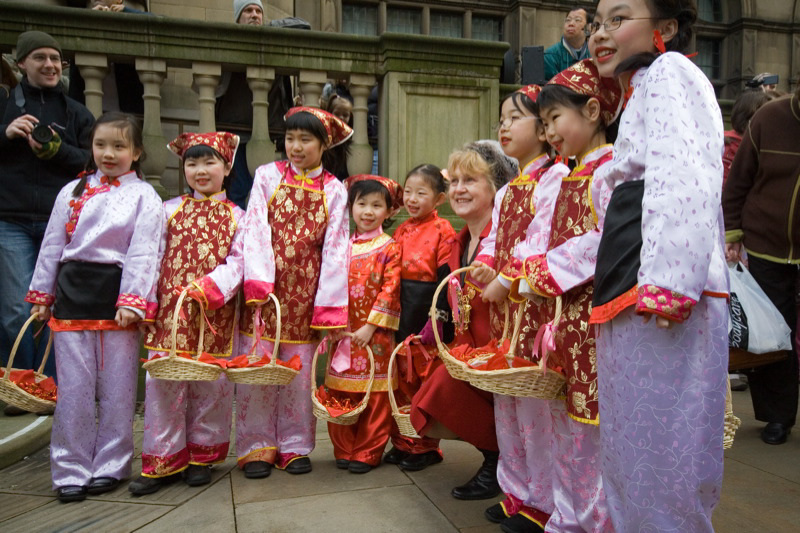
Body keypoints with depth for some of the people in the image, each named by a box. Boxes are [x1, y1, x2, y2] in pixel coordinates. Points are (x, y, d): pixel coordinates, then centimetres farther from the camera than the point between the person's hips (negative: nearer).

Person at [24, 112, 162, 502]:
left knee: (117, 387, 5)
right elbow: (52, 245, 13)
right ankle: (71, 469, 18)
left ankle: (110, 465, 20)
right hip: (73, 292, 3)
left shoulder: (144, 196, 0)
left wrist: (132, 300, -15)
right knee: (73, 387, 7)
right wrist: (42, 294, 12)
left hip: (116, 294, -3)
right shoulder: (72, 191, 12)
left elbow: (142, 253, -7)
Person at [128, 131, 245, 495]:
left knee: (210, 385, 8)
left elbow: (239, 261, -5)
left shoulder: (236, 216, 6)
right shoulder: (168, 210, 9)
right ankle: (163, 461, 16)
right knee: (164, 383, 2)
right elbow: (153, 258, 5)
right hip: (169, 313, 1)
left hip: (215, 315, 0)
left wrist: (208, 288, -20)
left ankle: (201, 456, 25)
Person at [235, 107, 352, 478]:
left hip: (306, 293, 1)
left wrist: (329, 307, -6)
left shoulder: (334, 190, 5)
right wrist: (259, 286, -15)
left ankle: (294, 445, 21)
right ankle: (257, 446, 17)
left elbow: (335, 248, 0)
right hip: (266, 288, 0)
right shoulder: (267, 176, 5)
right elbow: (256, 232, -4)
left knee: (299, 370, 6)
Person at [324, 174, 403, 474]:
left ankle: (367, 453, 18)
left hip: (375, 336, -4)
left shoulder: (389, 249, -4)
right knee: (340, 394, 10)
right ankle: (344, 450, 25)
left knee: (375, 398, 3)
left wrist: (370, 326, -14)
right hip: (343, 334, 4)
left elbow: (389, 291, -10)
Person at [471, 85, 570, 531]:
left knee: (535, 400, -3)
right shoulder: (507, 190, 19)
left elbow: (542, 240, -17)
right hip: (503, 302, 9)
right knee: (506, 399, 15)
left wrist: (506, 279, -18)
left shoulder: (554, 177, -7)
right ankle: (517, 491, 30)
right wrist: (484, 264, -2)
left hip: (535, 299, -9)